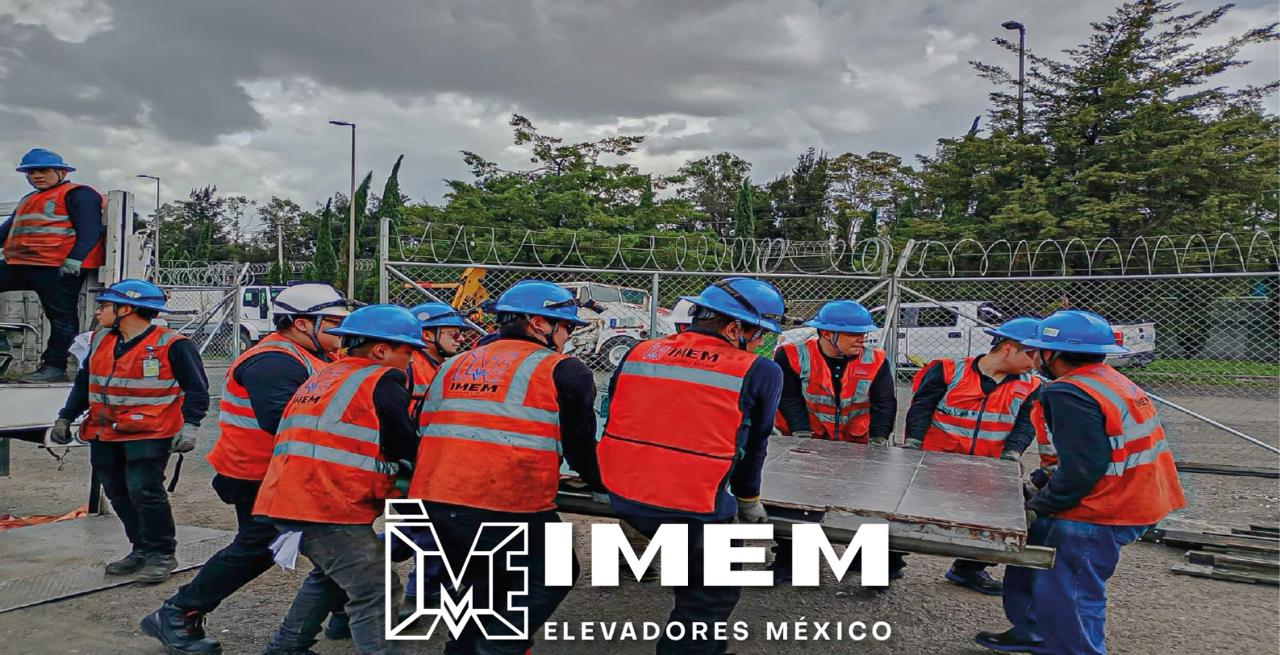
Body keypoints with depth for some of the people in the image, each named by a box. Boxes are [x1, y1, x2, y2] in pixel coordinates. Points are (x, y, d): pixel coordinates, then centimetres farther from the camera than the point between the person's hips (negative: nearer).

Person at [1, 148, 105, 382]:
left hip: (58, 267, -9)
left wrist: (75, 259, -22)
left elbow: (90, 230, -12)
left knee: (61, 317, -4)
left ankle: (55, 367, 1)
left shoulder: (77, 194, -1)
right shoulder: (29, 199, 29)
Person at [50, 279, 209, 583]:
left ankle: (162, 554, 3)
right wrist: (65, 418, 20)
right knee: (117, 493, 11)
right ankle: (141, 549, 25)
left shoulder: (172, 345, -12)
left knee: (144, 491, -11)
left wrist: (189, 426, -19)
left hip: (149, 435, -7)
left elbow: (196, 388, -9)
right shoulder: (100, 341, 10)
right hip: (104, 435, 7)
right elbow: (84, 382, 23)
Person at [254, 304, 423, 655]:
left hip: (289, 500, 10)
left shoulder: (324, 377, 21)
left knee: (331, 574, 29)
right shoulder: (382, 381, -6)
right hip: (327, 509, -9)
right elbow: (408, 449, -4)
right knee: (377, 593, -6)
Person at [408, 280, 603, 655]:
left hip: (434, 502, 6)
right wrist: (601, 484, 26)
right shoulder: (563, 371, 1)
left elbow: (425, 430, 23)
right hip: (508, 509, -6)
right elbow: (580, 444, 7)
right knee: (550, 578, 17)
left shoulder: (454, 366, 17)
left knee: (486, 581, 28)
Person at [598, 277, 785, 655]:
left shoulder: (639, 352, 6)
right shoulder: (760, 372, -6)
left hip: (623, 496, 5)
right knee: (713, 595, 16)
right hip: (689, 509, -5)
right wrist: (748, 500, 21)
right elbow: (751, 445, 4)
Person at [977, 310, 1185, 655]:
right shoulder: (1114, 382, 11)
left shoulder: (1071, 394, -20)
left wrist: (1037, 507, -13)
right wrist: (1040, 483, 14)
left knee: (1068, 598, -2)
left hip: (1101, 516, -11)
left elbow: (1082, 468, -25)